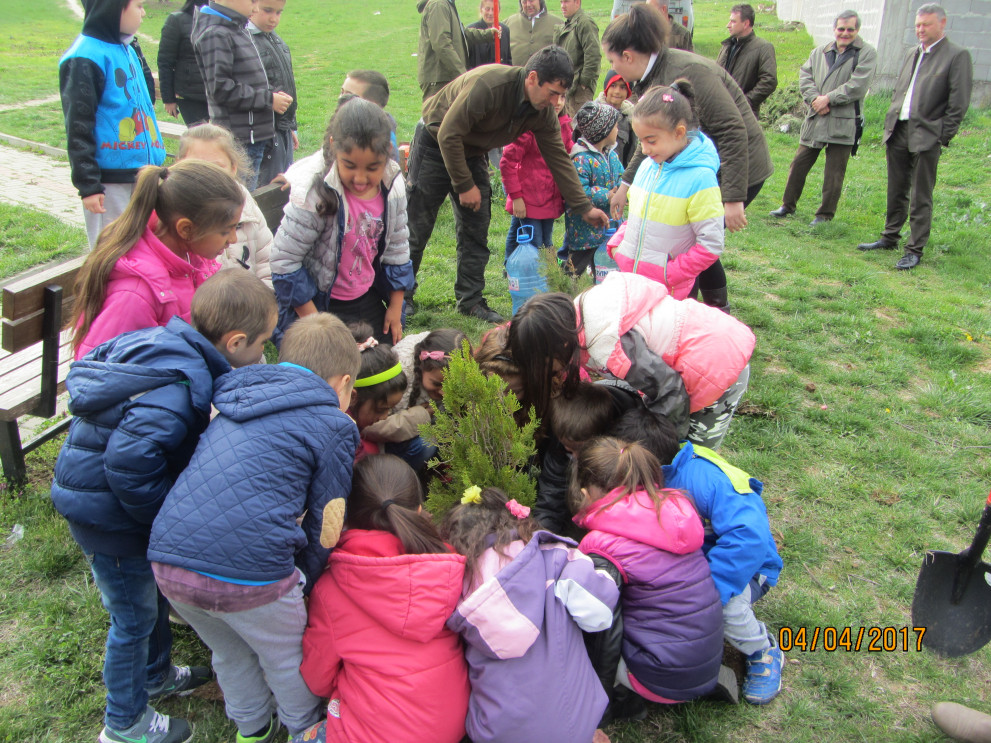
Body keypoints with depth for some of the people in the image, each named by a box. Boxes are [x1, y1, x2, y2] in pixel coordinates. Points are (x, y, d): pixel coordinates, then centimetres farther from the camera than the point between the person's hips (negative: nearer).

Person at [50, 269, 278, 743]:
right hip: (107, 514, -9)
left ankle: (155, 676, 51)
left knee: (155, 592, 27)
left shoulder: (158, 342, -5)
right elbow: (129, 464, -39)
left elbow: (89, 364, 11)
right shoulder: (180, 387, -32)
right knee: (135, 616, 10)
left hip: (90, 492, 9)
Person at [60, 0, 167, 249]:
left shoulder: (127, 49, 12)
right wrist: (88, 185, -15)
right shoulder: (85, 58, -12)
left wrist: (155, 157, 20)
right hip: (110, 180, -8)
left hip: (141, 172, 8)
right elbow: (78, 128, -13)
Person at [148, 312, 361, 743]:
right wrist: (299, 586, 19)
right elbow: (324, 528, 2)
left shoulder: (235, 404, 19)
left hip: (168, 561, 6)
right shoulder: (333, 425, 2)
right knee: (288, 660, 24)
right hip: (249, 573, -6)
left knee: (230, 652, 32)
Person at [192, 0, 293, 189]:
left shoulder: (237, 29, 15)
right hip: (240, 139, -9)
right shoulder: (215, 34, -13)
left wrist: (273, 93, 4)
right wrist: (268, 99, -14)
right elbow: (220, 89, -19)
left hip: (255, 135, 9)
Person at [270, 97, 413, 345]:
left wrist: (395, 307, 8)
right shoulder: (314, 192, -26)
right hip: (318, 304, -5)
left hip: (367, 298, 5)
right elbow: (284, 261, -20)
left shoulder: (393, 186, -10)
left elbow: (397, 249, 4)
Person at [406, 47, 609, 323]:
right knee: (416, 228, -2)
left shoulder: (543, 111, -12)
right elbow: (448, 136, -28)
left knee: (476, 230, 2)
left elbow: (558, 158, -3)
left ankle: (470, 300, 11)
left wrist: (584, 207, -5)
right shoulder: (487, 85, -34)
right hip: (435, 145, -6)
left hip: (471, 153, 6)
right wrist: (465, 185, -20)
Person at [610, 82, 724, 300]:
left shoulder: (700, 178, -14)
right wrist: (617, 244, 5)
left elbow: (711, 245, -14)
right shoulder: (648, 165, 6)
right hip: (629, 278, 6)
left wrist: (668, 275, -15)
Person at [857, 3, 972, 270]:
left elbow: (958, 103, -8)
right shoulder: (913, 54, 15)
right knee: (896, 191, 16)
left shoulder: (958, 56, -6)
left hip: (926, 136, -6)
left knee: (920, 198, -2)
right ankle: (889, 238, 28)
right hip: (898, 132, 7)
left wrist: (943, 137, -11)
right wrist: (890, 122, 11)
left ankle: (915, 251, 3)